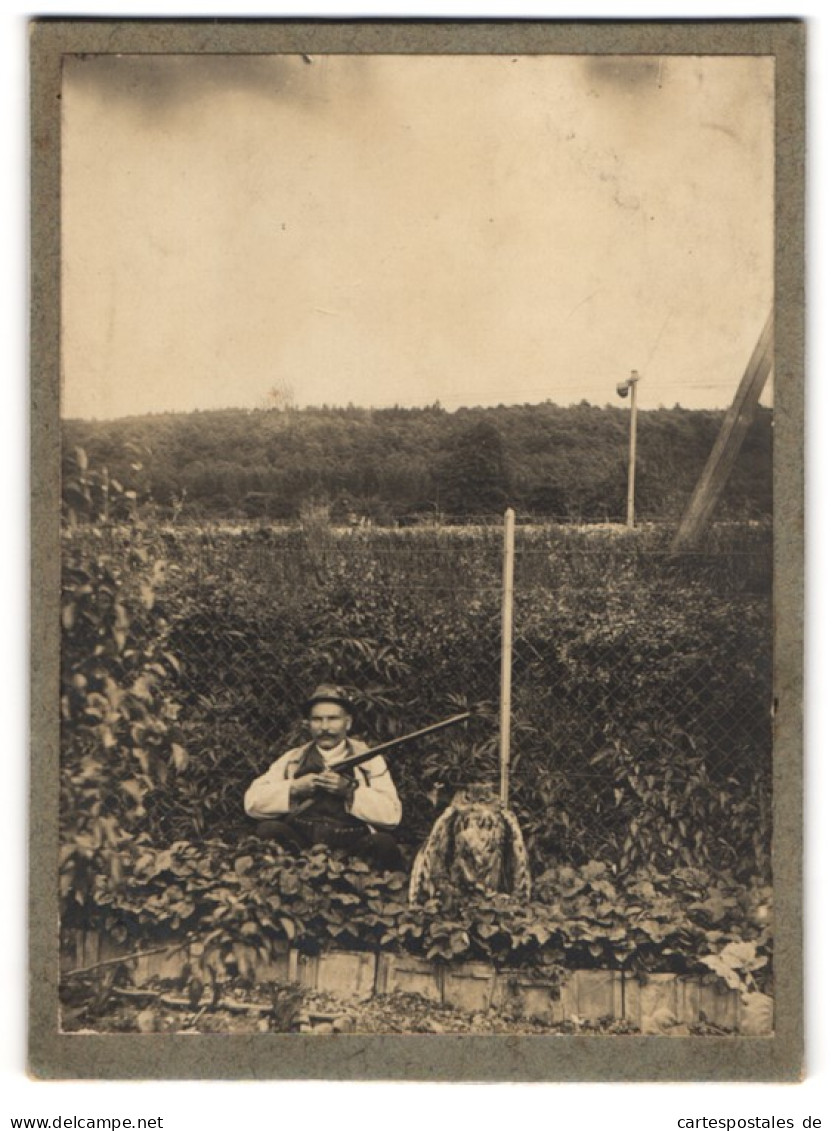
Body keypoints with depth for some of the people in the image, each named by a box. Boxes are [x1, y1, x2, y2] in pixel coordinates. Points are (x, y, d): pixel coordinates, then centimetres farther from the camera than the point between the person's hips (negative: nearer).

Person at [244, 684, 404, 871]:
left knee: (383, 843, -31)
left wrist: (349, 791, -12)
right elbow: (251, 802, 4)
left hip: (351, 849, -1)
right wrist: (295, 788, -7)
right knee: (268, 830, -27)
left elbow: (392, 815, -2)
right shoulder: (292, 759, 17)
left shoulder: (369, 760, 12)